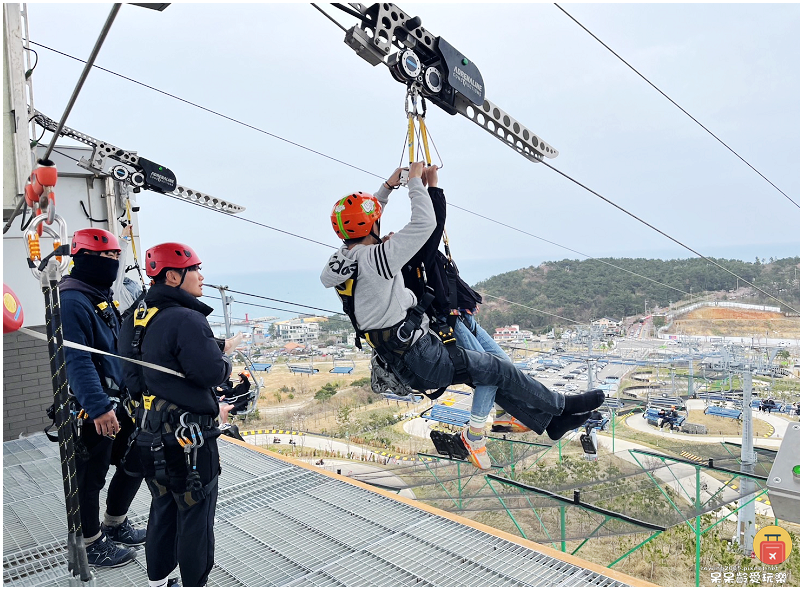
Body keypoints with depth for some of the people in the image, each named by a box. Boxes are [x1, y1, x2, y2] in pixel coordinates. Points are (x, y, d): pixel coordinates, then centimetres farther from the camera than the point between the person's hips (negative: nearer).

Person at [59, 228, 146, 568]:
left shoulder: (103, 298, 13)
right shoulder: (71, 301, -18)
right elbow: (77, 360, -26)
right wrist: (98, 407, -31)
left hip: (117, 402, 10)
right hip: (93, 411, -10)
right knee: (90, 476, 5)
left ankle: (115, 524, 36)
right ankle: (92, 545, 22)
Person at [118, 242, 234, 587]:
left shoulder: (136, 320, 7)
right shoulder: (187, 320, -22)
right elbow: (212, 373, -27)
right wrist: (226, 360, -3)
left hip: (151, 437, 9)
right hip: (188, 438, -9)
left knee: (163, 508, 23)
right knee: (196, 515, 7)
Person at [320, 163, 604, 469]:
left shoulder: (341, 257, 2)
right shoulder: (375, 257, -25)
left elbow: (361, 223, 22)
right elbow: (424, 223, -24)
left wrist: (388, 186, 18)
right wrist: (415, 179, -9)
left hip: (399, 360, 10)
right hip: (421, 362, -10)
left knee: (488, 373, 17)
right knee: (497, 369, 3)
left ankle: (550, 422, 27)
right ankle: (560, 405, 25)